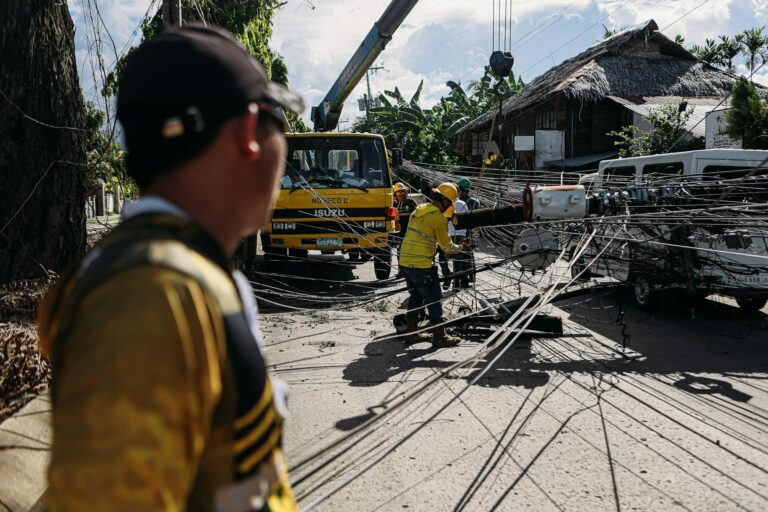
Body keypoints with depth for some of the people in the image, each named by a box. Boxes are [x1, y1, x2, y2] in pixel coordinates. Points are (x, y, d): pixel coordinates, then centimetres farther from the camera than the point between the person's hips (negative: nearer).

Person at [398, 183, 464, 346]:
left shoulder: (419, 210, 13)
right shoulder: (438, 217, -12)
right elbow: (446, 244, -5)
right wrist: (459, 248, 16)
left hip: (405, 262, 8)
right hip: (422, 265, -8)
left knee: (415, 296, 20)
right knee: (434, 299, 1)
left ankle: (411, 332, 25)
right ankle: (439, 336, 5)